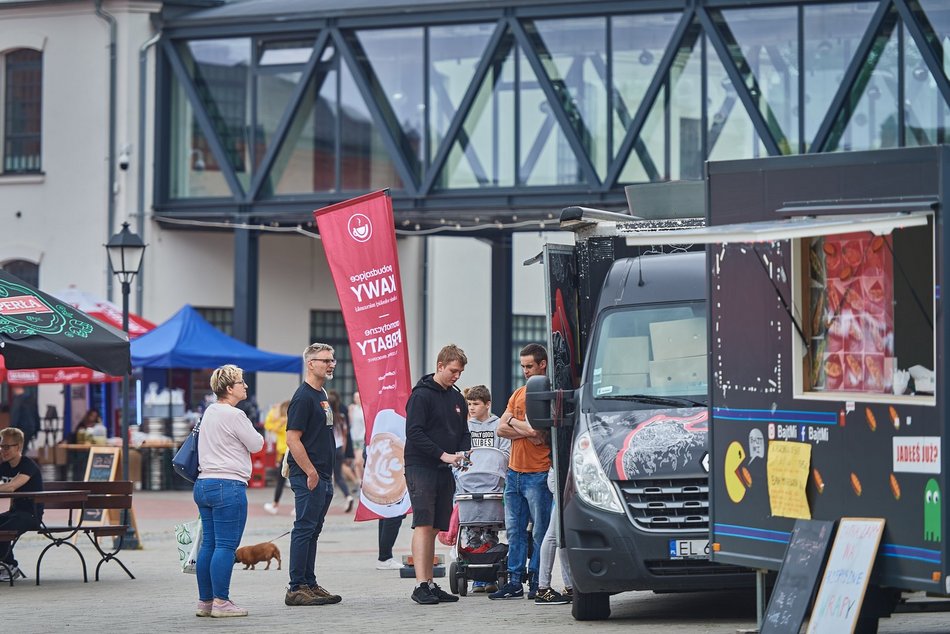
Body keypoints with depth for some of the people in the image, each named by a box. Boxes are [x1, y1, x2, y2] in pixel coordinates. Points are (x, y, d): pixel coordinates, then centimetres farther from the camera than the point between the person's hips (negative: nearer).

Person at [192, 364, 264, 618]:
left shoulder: (209, 412, 14)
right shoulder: (234, 415, -13)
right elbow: (256, 445, -4)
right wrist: (255, 435, 14)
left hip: (204, 483, 9)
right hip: (228, 485, -9)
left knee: (208, 545, 10)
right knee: (226, 545, -7)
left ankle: (205, 602, 13)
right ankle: (221, 602, -7)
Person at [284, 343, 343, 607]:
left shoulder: (322, 395, 17)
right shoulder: (303, 397, -13)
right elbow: (293, 439, -18)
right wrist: (311, 472, -20)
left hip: (323, 476, 10)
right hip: (308, 477, -10)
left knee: (312, 531, 12)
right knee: (304, 530, -8)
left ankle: (310, 584, 18)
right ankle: (296, 588, -6)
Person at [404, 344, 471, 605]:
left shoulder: (457, 398, 16)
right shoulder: (421, 395, -8)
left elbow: (463, 432, 22)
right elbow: (414, 432, -15)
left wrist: (463, 452, 0)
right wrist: (443, 455, -18)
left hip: (444, 471, 7)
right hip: (421, 468, -7)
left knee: (434, 528, 8)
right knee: (423, 525, -12)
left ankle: (430, 584, 11)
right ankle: (422, 586, -16)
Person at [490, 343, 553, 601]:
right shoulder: (518, 394, 16)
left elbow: (537, 429, -17)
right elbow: (501, 429, 8)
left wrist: (513, 421, 1)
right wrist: (528, 431, -8)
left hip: (538, 474, -7)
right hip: (514, 471, 7)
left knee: (540, 531, -1)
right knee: (514, 529, 8)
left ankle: (537, 582, 2)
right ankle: (514, 582, 12)